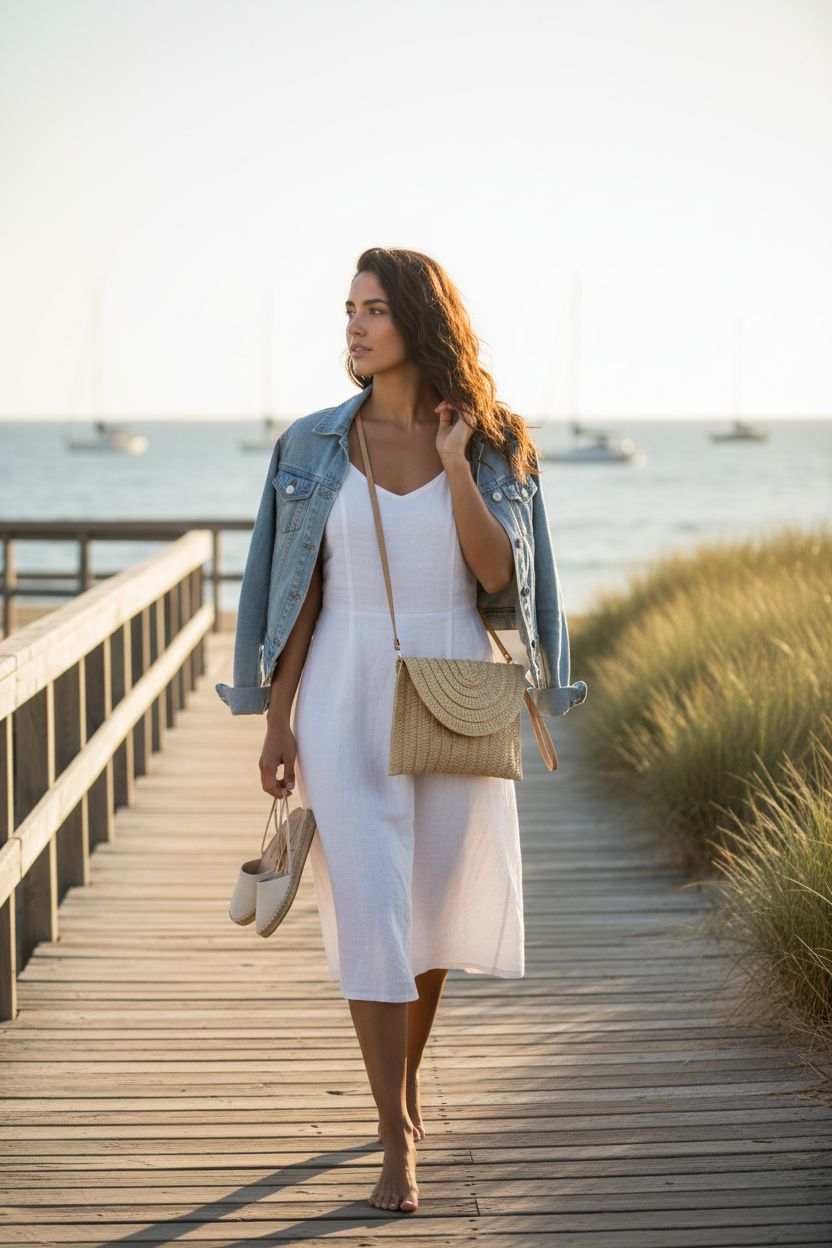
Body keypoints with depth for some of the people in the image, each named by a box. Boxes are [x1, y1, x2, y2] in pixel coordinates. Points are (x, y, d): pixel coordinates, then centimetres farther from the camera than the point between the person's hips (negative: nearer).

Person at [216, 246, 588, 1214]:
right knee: (369, 907, -7)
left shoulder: (491, 447, 1)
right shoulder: (315, 446, 1)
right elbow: (301, 592, 2)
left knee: (436, 902, 12)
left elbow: (498, 575, -11)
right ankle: (398, 1138, -3)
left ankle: (403, 1081, 36)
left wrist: (455, 465, -18)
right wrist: (277, 720, -2)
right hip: (349, 697, -1)